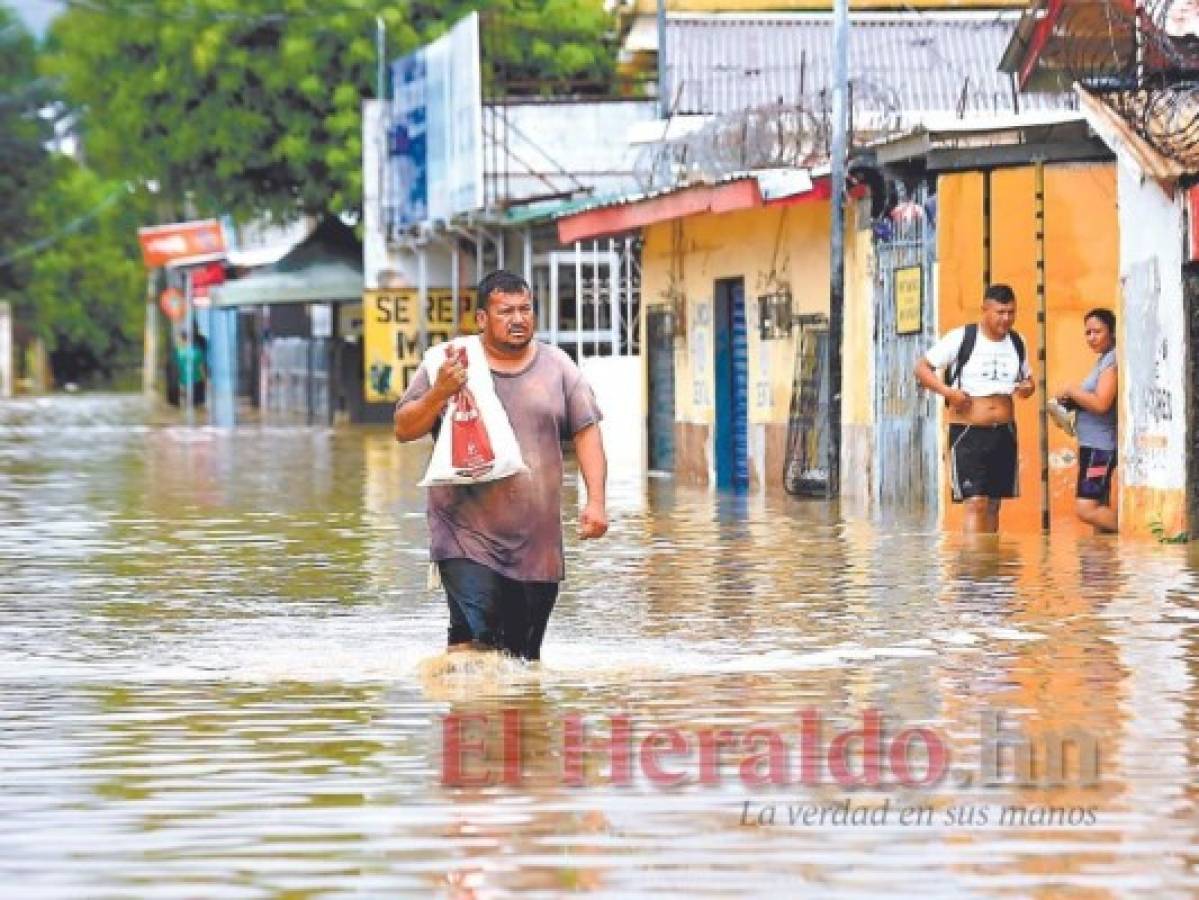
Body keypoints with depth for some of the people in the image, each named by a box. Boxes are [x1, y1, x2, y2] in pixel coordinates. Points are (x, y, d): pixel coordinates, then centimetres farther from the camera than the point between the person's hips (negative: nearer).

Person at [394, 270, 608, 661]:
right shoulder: (449, 366, 2)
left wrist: (595, 501, -1)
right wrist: (440, 393, -16)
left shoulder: (557, 366, 9)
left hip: (537, 542, 3)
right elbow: (404, 429, 2)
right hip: (468, 538, -3)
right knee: (472, 641, -19)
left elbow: (586, 432, 9)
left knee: (525, 656, 9)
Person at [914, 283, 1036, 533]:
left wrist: (1028, 388, -3)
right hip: (967, 434, -5)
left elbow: (1027, 378, 22)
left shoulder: (1017, 343, 8)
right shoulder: (961, 338, -8)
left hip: (1004, 434, 5)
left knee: (993, 503, 12)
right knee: (976, 503, -14)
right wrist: (947, 391, -20)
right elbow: (922, 367, -3)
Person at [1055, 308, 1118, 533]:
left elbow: (1101, 403, -23)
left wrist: (1071, 391, -10)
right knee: (1100, 511, 11)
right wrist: (1072, 402, 8)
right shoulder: (1104, 360, 17)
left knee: (1086, 509, -17)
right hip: (1092, 445, 11)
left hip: (1100, 446, -11)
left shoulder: (1112, 360, -14)